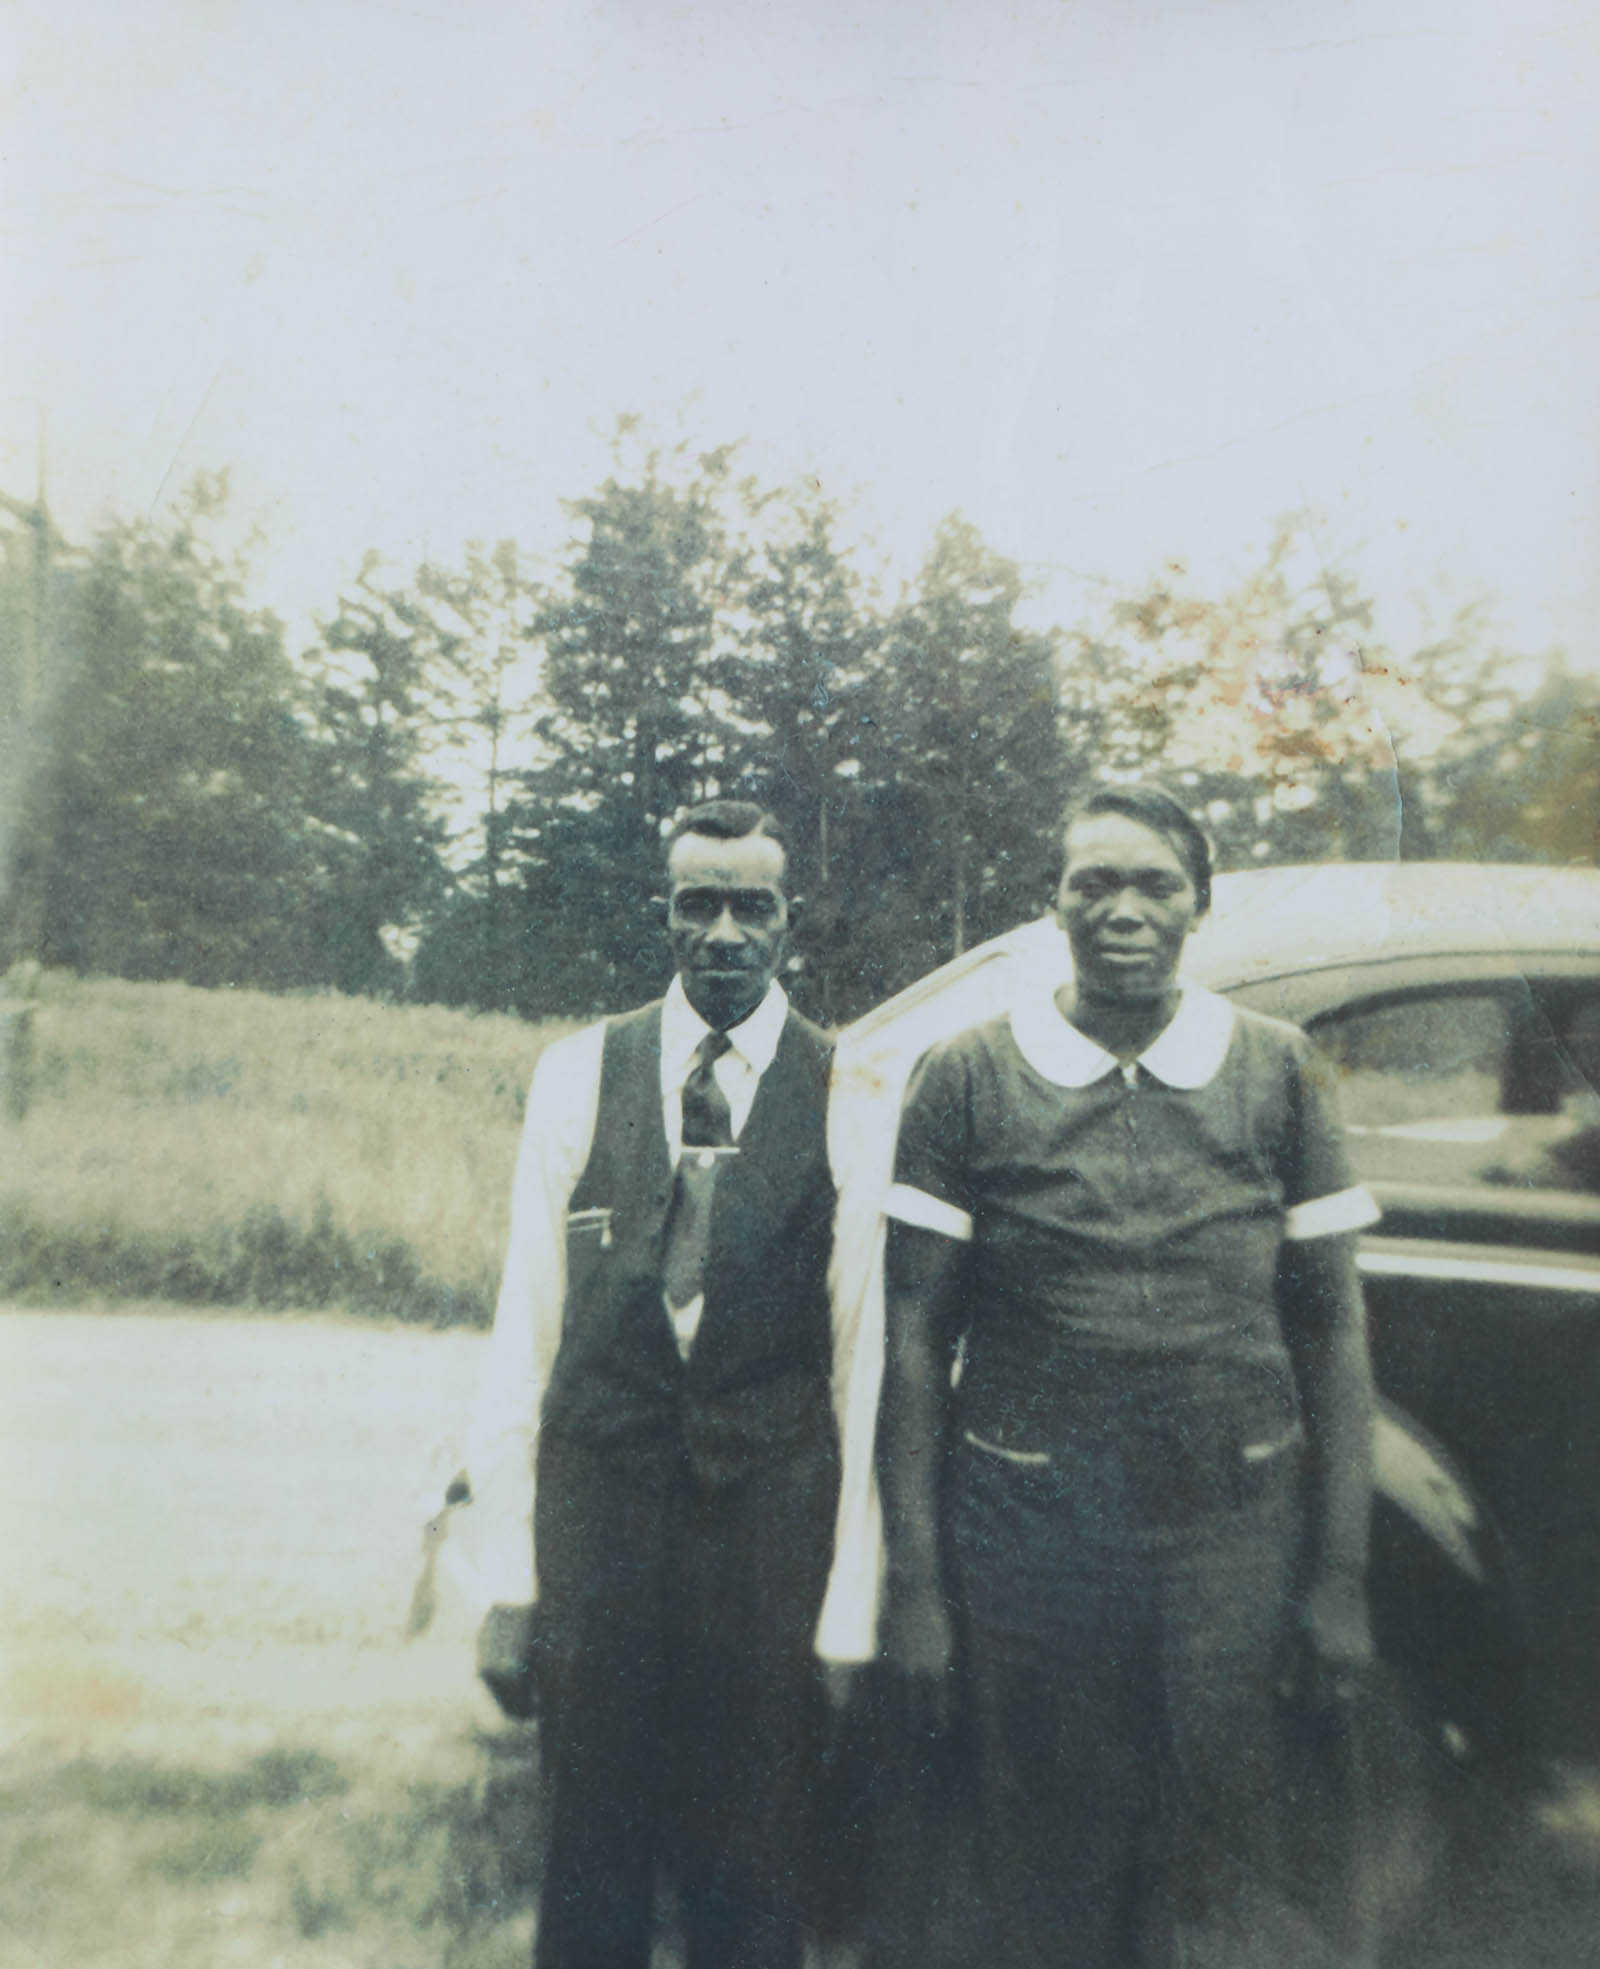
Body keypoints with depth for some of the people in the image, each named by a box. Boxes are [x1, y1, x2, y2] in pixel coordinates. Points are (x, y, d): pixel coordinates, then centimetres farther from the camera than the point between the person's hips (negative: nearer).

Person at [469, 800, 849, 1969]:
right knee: (592, 1870, 16)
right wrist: (510, 1578, 0)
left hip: (773, 1513, -1)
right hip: (599, 1492, 1)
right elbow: (526, 1323, 1)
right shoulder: (578, 1073, 1)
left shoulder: (847, 1093, -4)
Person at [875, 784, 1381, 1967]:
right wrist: (914, 1582, -4)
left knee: (1203, 1868, 17)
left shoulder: (1277, 1073, 0)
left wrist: (1342, 1574, 2)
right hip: (1026, 1540, -1)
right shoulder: (968, 1079, -5)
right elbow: (915, 1336, -3)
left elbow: (1334, 1325, 4)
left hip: (1236, 1536, 2)